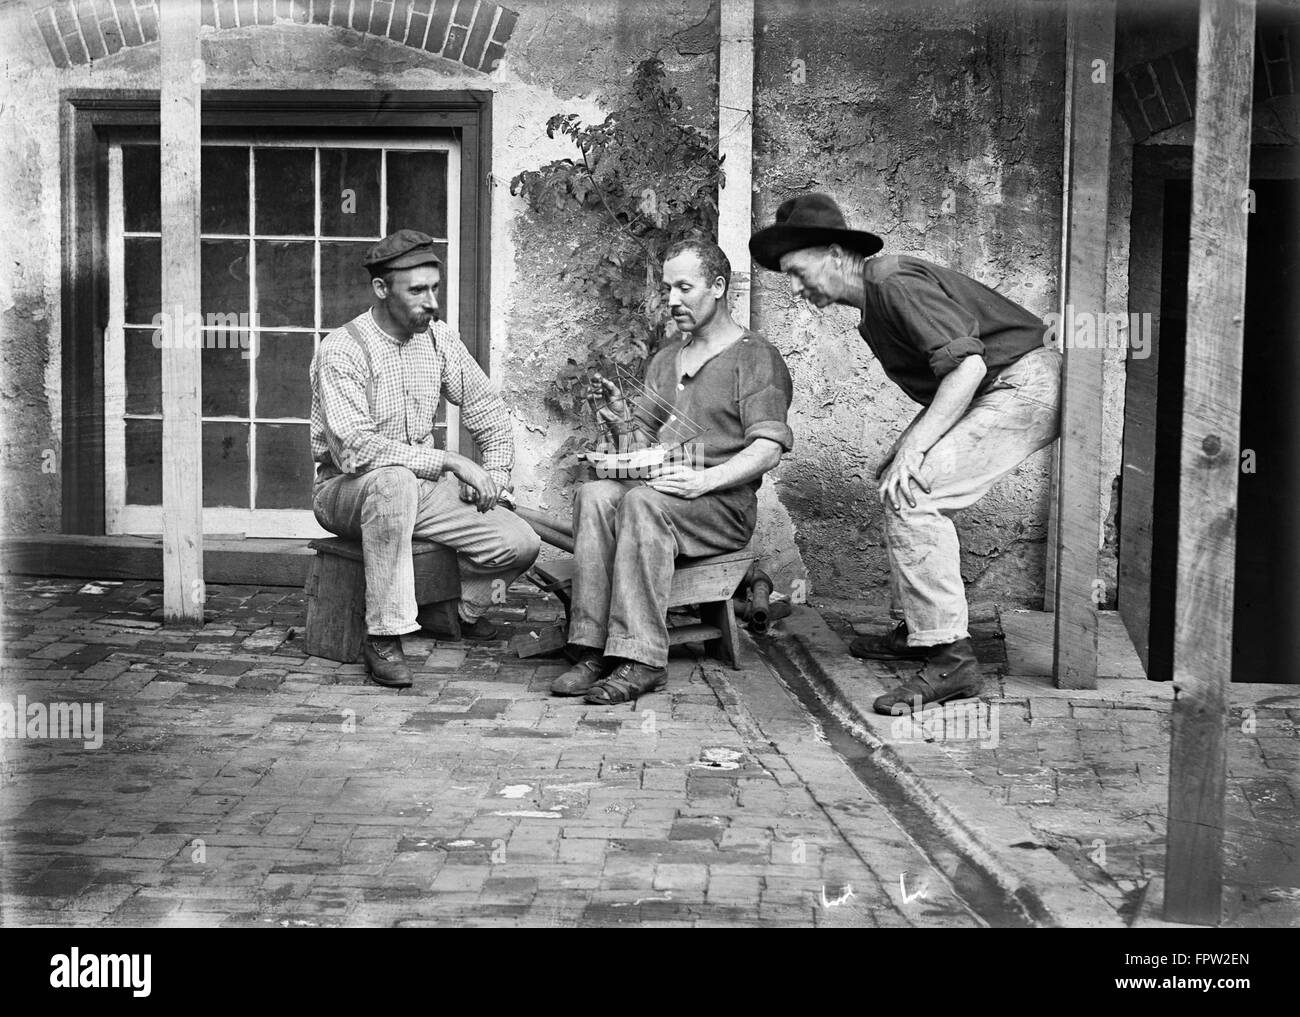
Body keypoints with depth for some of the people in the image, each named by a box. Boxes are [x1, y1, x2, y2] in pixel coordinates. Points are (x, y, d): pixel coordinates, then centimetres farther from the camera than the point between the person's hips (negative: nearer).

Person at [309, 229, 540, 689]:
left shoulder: (440, 337, 3)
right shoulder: (342, 350, -18)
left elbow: (487, 412, 13)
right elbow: (353, 449, -29)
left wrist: (495, 474, -4)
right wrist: (449, 461, -29)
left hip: (422, 487, 6)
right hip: (346, 492, -6)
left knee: (521, 544, -13)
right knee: (393, 479, -41)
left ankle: (455, 610, 18)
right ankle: (383, 635, -31)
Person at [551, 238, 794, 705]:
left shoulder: (756, 357, 2)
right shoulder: (664, 359, 25)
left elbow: (768, 449, -9)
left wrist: (707, 479, -23)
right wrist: (620, 412, 4)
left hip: (725, 504, -6)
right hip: (656, 485, 6)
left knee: (644, 501, -35)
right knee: (594, 495, -26)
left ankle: (641, 660, -38)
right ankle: (594, 652, -33)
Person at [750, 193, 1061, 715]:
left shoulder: (894, 285, -17)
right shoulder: (872, 303, 15)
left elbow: (967, 365, -26)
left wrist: (914, 448, -26)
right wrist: (908, 448, 4)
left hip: (1025, 385, -11)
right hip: (990, 391, 11)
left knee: (912, 492, -20)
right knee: (893, 480, 17)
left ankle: (950, 657, -20)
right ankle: (916, 628, 24)